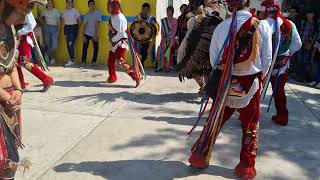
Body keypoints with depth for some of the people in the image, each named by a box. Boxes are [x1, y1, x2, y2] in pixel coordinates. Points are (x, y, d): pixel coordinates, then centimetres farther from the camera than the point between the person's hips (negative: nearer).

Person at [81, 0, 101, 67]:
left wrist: (95, 35, -16)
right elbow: (84, 25, 5)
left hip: (94, 34, -1)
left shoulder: (97, 13, -2)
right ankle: (83, 61, 5)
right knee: (85, 47, -4)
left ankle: (94, 61, 16)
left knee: (96, 48, 2)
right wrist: (83, 35, -3)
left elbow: (97, 25, -9)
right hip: (87, 34, 1)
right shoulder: (87, 14, 6)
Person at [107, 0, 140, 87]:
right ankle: (112, 77, 33)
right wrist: (110, 38, 4)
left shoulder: (119, 17, -17)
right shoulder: (112, 16, 10)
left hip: (121, 42, -9)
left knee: (121, 62, -15)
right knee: (111, 60, 16)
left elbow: (121, 33, -22)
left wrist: (112, 39, -14)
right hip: (115, 43, 9)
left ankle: (136, 77, -13)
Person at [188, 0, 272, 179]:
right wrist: (260, 77, 13)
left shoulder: (221, 27, -5)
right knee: (250, 126, 14)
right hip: (251, 83, -1)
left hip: (225, 83, 2)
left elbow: (214, 59, 1)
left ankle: (200, 157, 26)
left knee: (215, 121, 15)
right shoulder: (263, 26, -8)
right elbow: (267, 58, -4)